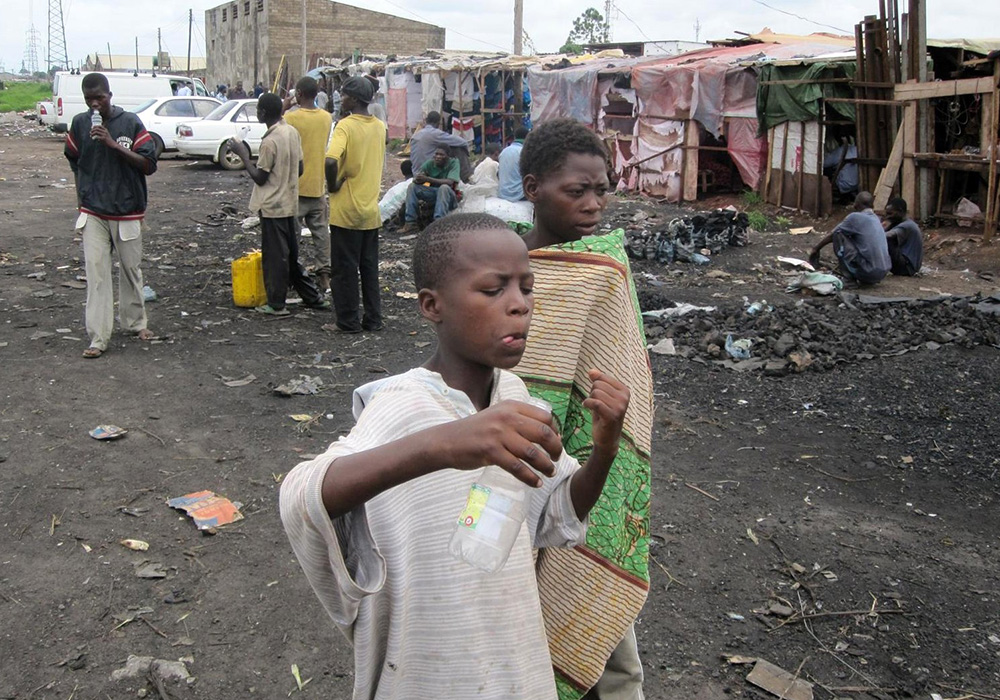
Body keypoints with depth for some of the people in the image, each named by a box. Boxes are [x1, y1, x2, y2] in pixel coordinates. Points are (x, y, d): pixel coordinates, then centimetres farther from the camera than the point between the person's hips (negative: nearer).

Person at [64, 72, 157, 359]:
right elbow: (74, 161, 16)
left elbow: (149, 165, -12)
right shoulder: (79, 124, 1)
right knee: (96, 273, -3)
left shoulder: (130, 123, -7)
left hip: (127, 212, -1)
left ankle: (135, 322, 32)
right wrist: (82, 195, 10)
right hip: (93, 213, 1)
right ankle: (98, 338, -2)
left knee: (131, 270, 12)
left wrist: (113, 144, -21)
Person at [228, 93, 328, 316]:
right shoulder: (292, 132, 4)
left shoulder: (270, 141, -20)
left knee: (275, 256, 1)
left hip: (272, 206, -8)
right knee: (291, 253, 17)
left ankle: (276, 304, 10)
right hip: (290, 203, 8)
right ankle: (312, 297, 20)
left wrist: (243, 155, -7)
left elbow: (260, 178, -15)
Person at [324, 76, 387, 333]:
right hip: (371, 209, 6)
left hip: (346, 209, -6)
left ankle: (348, 320, 10)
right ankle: (373, 319, 17)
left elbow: (331, 161, -27)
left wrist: (332, 185, -15)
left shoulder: (346, 125, -15)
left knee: (345, 268, 4)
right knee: (370, 267, 14)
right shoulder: (379, 126, 5)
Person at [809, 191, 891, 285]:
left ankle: (849, 277, 3)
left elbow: (832, 235, 8)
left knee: (839, 235, 2)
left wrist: (815, 249, 24)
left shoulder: (855, 217, -5)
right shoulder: (876, 219, 17)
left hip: (868, 272, -8)